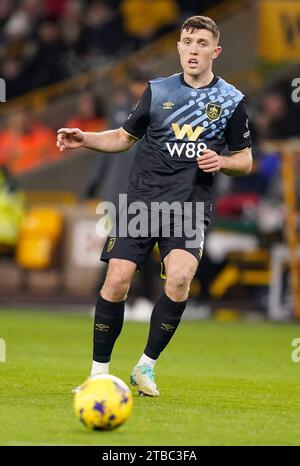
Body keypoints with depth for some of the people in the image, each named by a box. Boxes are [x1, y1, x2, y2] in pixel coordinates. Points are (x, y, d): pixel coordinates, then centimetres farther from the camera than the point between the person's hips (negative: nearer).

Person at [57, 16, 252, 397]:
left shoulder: (231, 101, 5)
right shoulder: (157, 91, 8)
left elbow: (245, 160, 12)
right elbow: (125, 137, 19)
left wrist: (222, 162, -9)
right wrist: (84, 139, 3)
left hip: (190, 208, -1)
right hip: (141, 201, 1)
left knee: (179, 280, -23)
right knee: (116, 281, -10)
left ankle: (146, 366, -5)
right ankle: (99, 371, 5)